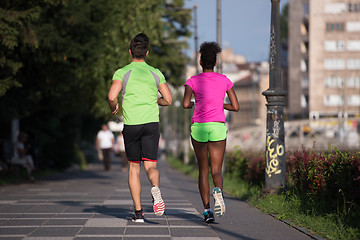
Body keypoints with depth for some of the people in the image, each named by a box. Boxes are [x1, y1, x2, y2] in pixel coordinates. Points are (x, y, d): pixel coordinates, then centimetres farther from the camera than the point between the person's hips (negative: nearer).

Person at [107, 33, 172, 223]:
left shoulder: (122, 73, 0)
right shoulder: (155, 73, 7)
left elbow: (112, 96, -13)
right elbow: (168, 100, 6)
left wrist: (113, 107, 9)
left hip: (131, 124, 0)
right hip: (151, 122, 1)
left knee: (134, 167, 10)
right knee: (150, 165, 1)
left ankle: (138, 212, 6)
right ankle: (155, 188, -35)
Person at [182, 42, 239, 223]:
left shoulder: (193, 81, 1)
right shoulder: (224, 80, 6)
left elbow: (185, 104, -12)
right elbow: (235, 107, 5)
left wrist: (192, 104, 11)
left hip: (198, 127, 0)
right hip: (218, 127, 0)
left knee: (203, 170, 11)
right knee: (216, 171, 2)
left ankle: (207, 210, 1)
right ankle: (218, 190, -34)